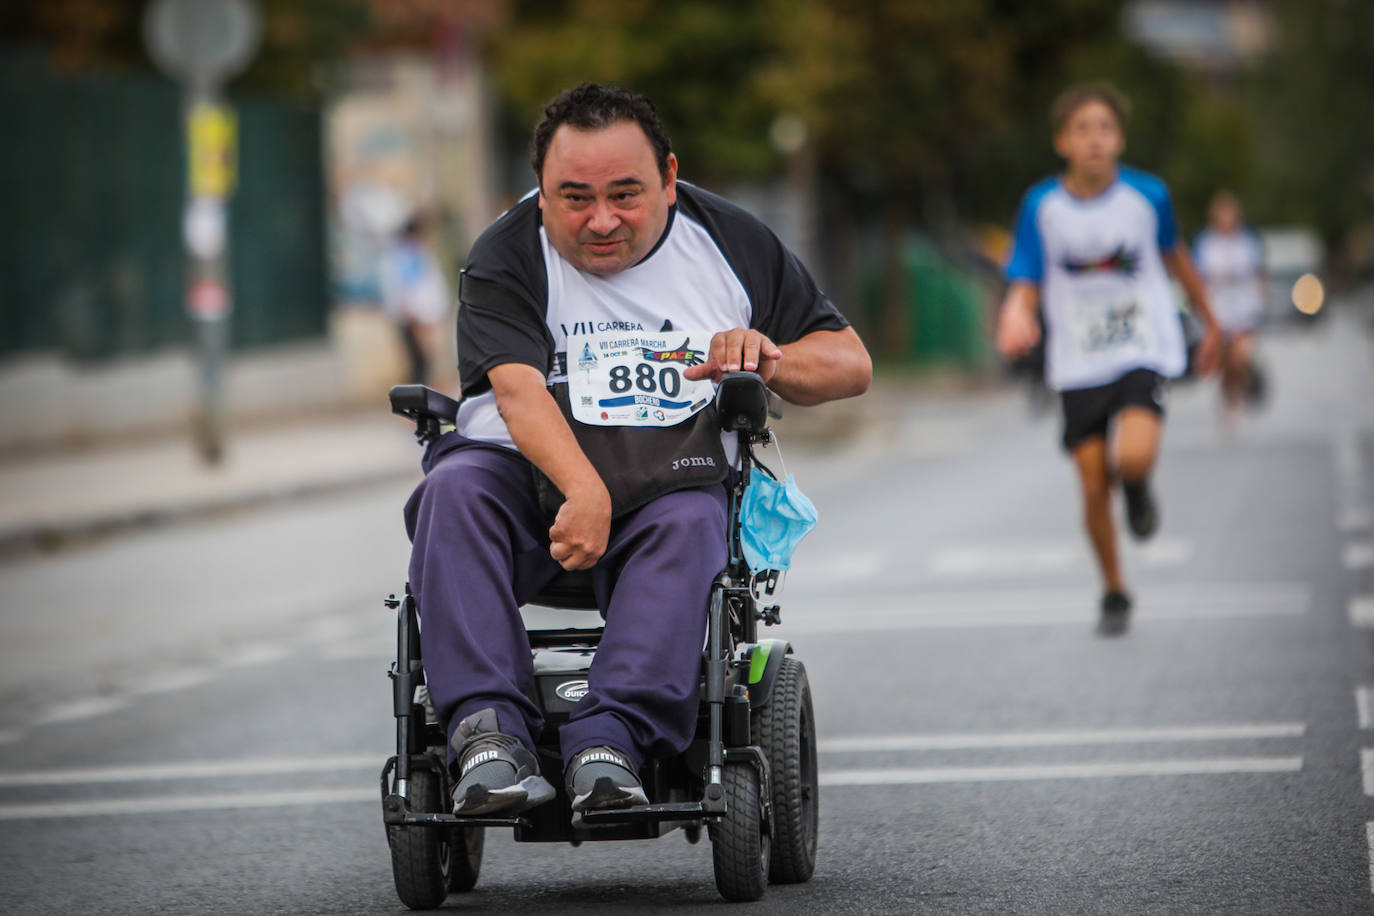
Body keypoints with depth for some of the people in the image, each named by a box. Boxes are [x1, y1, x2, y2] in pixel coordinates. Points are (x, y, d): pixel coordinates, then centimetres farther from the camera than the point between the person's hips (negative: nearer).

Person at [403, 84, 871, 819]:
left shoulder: (730, 243, 7)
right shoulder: (507, 258, -2)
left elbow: (852, 365, 11)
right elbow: (517, 388, -20)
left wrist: (770, 360, -12)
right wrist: (583, 490, -38)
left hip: (670, 485, 1)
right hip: (530, 477, 0)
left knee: (689, 524, -34)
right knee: (455, 488, -32)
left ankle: (607, 741, -48)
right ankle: (487, 727, -44)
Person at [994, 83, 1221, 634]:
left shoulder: (1147, 195, -5)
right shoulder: (1043, 206, -5)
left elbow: (1174, 256, 13)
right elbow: (1026, 286, -5)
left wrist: (1209, 323, 24)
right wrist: (1017, 318, -30)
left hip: (1143, 353, -1)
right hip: (1079, 366, 1)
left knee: (1134, 457, -26)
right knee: (1094, 488, 0)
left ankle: (1137, 486, 13)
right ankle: (1114, 593, 23)